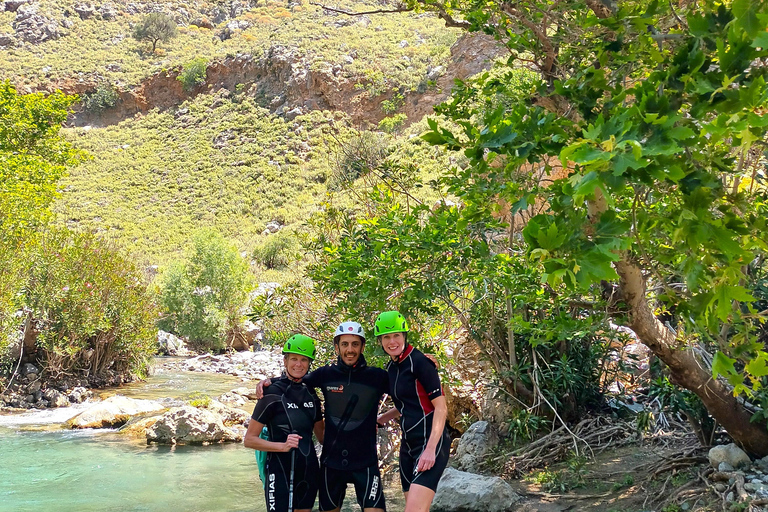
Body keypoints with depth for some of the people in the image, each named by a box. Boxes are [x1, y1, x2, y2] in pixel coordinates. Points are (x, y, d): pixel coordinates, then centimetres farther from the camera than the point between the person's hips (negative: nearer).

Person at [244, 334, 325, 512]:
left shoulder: (311, 395, 7)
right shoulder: (272, 394, -10)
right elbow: (249, 439, -10)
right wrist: (283, 446, -22)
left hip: (308, 471, 6)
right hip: (281, 472, -6)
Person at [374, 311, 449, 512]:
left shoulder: (420, 362, -13)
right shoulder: (392, 367, 10)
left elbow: (441, 408, -15)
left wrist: (430, 449, -23)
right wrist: (377, 420, 14)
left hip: (430, 443, -8)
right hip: (408, 445, 8)